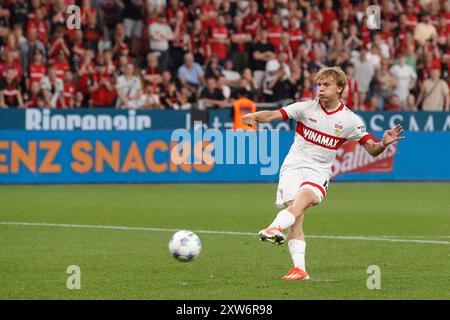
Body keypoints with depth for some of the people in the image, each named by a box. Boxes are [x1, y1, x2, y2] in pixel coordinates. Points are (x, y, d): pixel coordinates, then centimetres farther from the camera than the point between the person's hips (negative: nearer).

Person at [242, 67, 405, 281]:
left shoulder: (349, 120, 2)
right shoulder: (306, 108, 2)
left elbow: (372, 149, 3)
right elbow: (273, 115, -6)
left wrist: (384, 143, -19)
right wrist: (254, 116, -26)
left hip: (319, 172, -1)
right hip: (294, 165, 1)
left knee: (305, 197, -34)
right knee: (296, 217, -17)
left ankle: (276, 228, -58)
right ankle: (299, 268, -21)